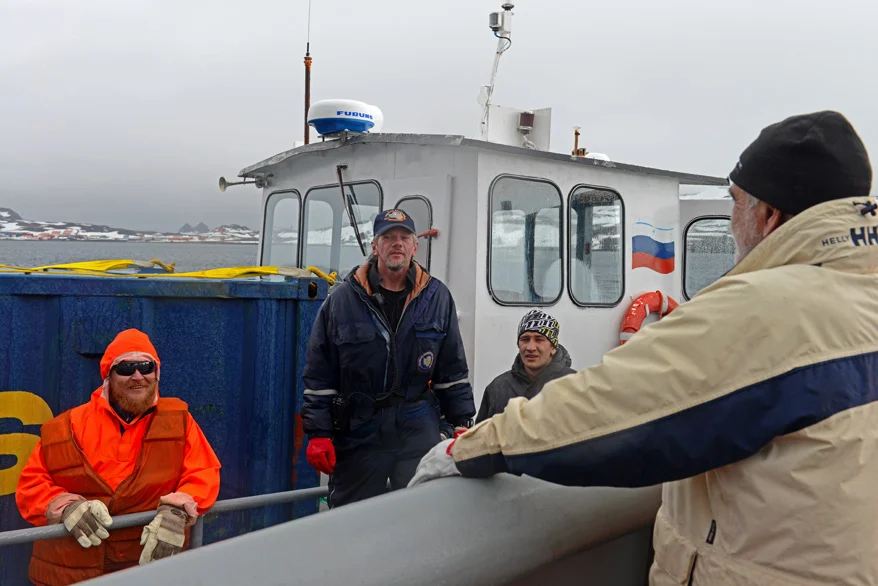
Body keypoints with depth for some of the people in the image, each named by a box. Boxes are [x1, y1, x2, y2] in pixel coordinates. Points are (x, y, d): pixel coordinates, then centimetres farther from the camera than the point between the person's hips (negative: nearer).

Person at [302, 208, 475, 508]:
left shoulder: (437, 297, 6)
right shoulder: (342, 300, 0)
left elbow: (453, 370, 11)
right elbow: (318, 375, 1)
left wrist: (462, 423, 6)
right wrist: (318, 433, -4)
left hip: (419, 431, 1)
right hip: (357, 434, -1)